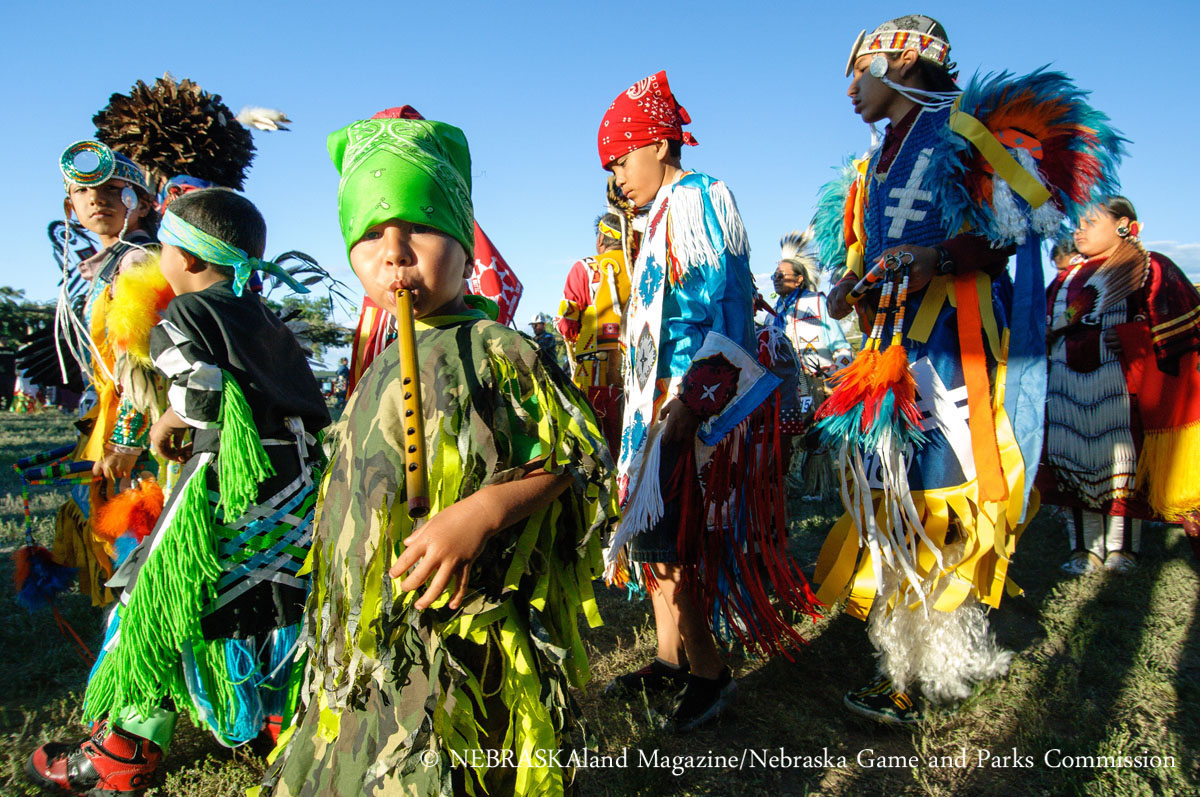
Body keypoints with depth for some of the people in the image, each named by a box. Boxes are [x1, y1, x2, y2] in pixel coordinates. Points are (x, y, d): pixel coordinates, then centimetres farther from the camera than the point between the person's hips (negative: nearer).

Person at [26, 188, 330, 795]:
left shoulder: (182, 315, -4)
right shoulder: (264, 318, 17)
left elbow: (203, 397, -17)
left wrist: (166, 425, 4)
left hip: (229, 487, -7)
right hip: (297, 480, 7)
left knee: (158, 602, 8)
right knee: (272, 602, 18)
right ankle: (286, 719, 28)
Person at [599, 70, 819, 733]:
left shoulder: (695, 198, -6)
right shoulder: (664, 216, 22)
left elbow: (709, 309, -17)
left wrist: (681, 404, -20)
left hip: (697, 398, -9)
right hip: (664, 400, 9)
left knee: (659, 534, -8)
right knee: (655, 528, 11)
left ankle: (708, 672, 5)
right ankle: (672, 659, 22)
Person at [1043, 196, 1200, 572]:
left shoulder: (1150, 269, 3)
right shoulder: (1065, 279, 18)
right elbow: (1046, 327, 26)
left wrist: (1131, 337, -14)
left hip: (1122, 385, -5)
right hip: (1068, 388, 5)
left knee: (1123, 463, -2)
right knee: (1075, 466, 4)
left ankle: (1121, 548, 12)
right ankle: (1086, 550, 13)